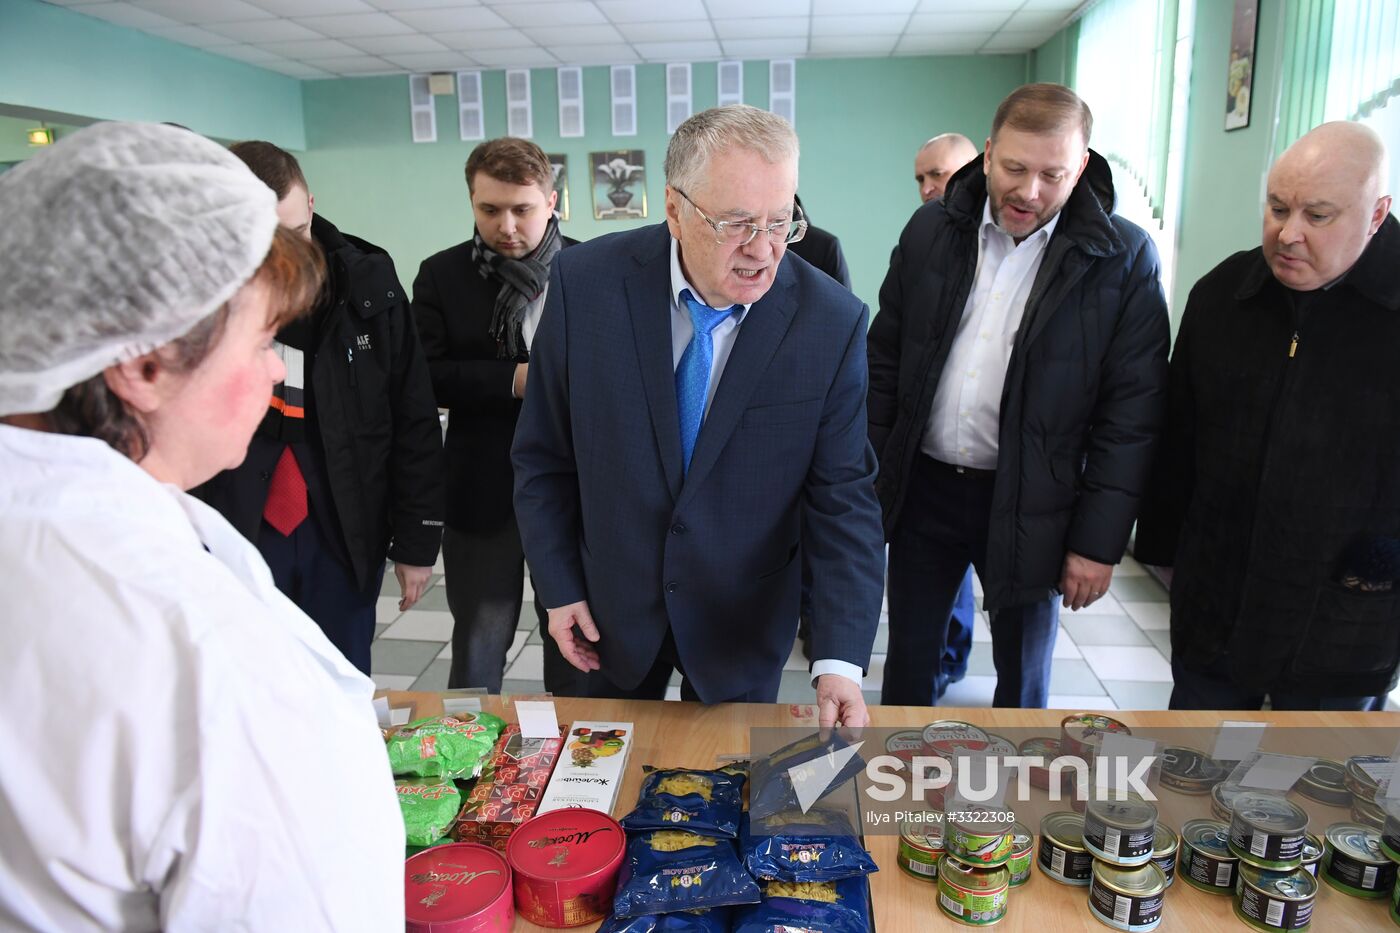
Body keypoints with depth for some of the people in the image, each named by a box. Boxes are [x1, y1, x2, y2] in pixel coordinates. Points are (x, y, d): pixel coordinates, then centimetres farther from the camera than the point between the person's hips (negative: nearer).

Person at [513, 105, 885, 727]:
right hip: (612, 609, 1)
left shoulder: (832, 322, -17)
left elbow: (842, 497, -15)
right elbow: (544, 456, -5)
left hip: (743, 628, 0)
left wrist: (839, 660, -23)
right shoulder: (586, 283, -16)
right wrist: (559, 587, -4)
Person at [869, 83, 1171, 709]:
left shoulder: (1123, 260, -8)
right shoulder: (932, 230, 0)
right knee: (908, 657, 17)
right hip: (924, 487, 3)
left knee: (1023, 675, 15)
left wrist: (1099, 540, -9)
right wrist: (867, 473, 3)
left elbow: (1130, 415, -8)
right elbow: (884, 358, 6)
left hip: (1029, 508, -2)